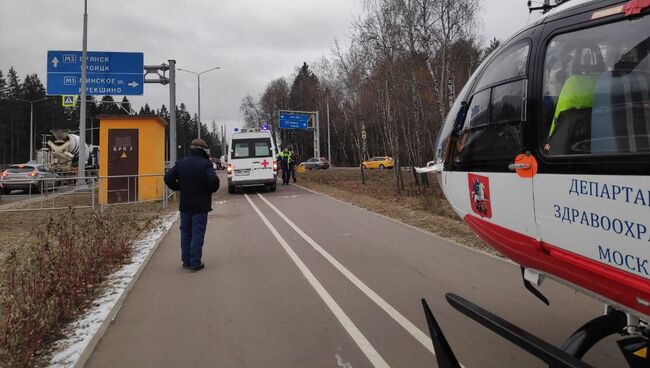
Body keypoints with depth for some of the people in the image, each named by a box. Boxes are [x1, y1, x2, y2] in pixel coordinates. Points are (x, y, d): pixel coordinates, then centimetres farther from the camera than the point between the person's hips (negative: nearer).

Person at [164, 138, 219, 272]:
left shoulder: (181, 163, 5)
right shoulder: (206, 164, -11)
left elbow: (168, 178, 1)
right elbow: (213, 180, -24)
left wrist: (178, 188, 13)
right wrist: (212, 189, -4)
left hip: (185, 205, 5)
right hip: (200, 206, -5)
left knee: (185, 232, 14)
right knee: (197, 233, 0)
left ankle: (186, 261, 19)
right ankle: (195, 263, 0)